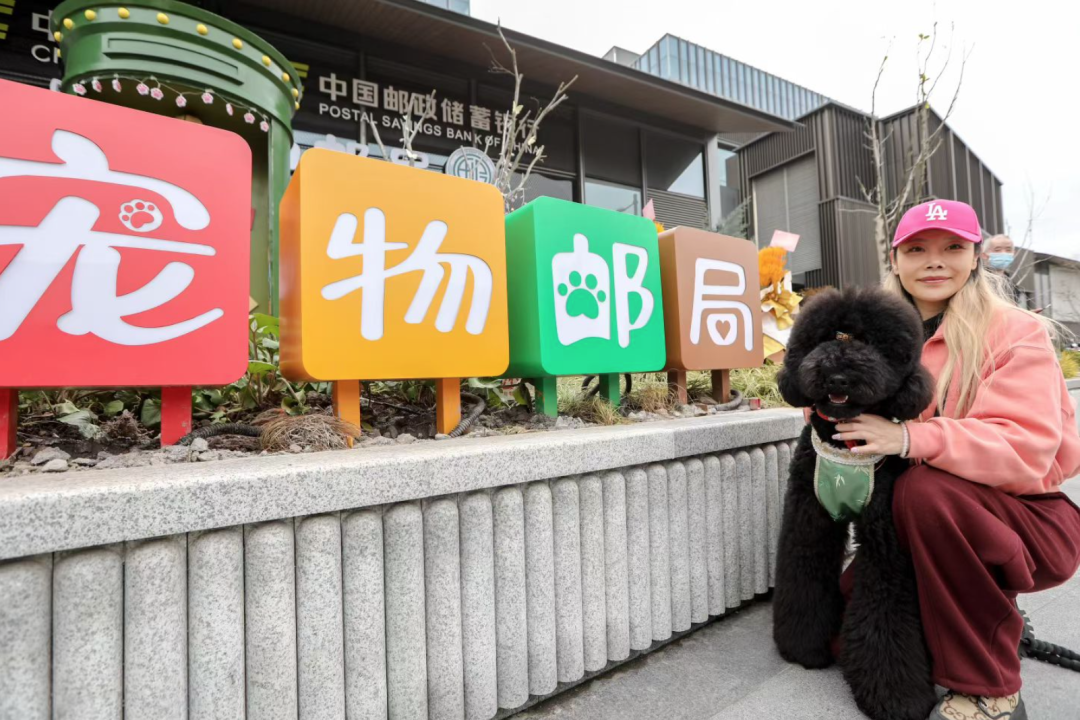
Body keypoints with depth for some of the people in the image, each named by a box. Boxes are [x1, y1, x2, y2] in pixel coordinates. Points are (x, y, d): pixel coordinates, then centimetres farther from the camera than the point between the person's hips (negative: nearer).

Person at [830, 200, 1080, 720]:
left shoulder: (1015, 333, -12)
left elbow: (1026, 448, -25)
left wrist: (912, 438, -39)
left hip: (1033, 521, -4)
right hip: (940, 522, 5)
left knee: (926, 487, -34)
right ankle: (986, 614, 23)